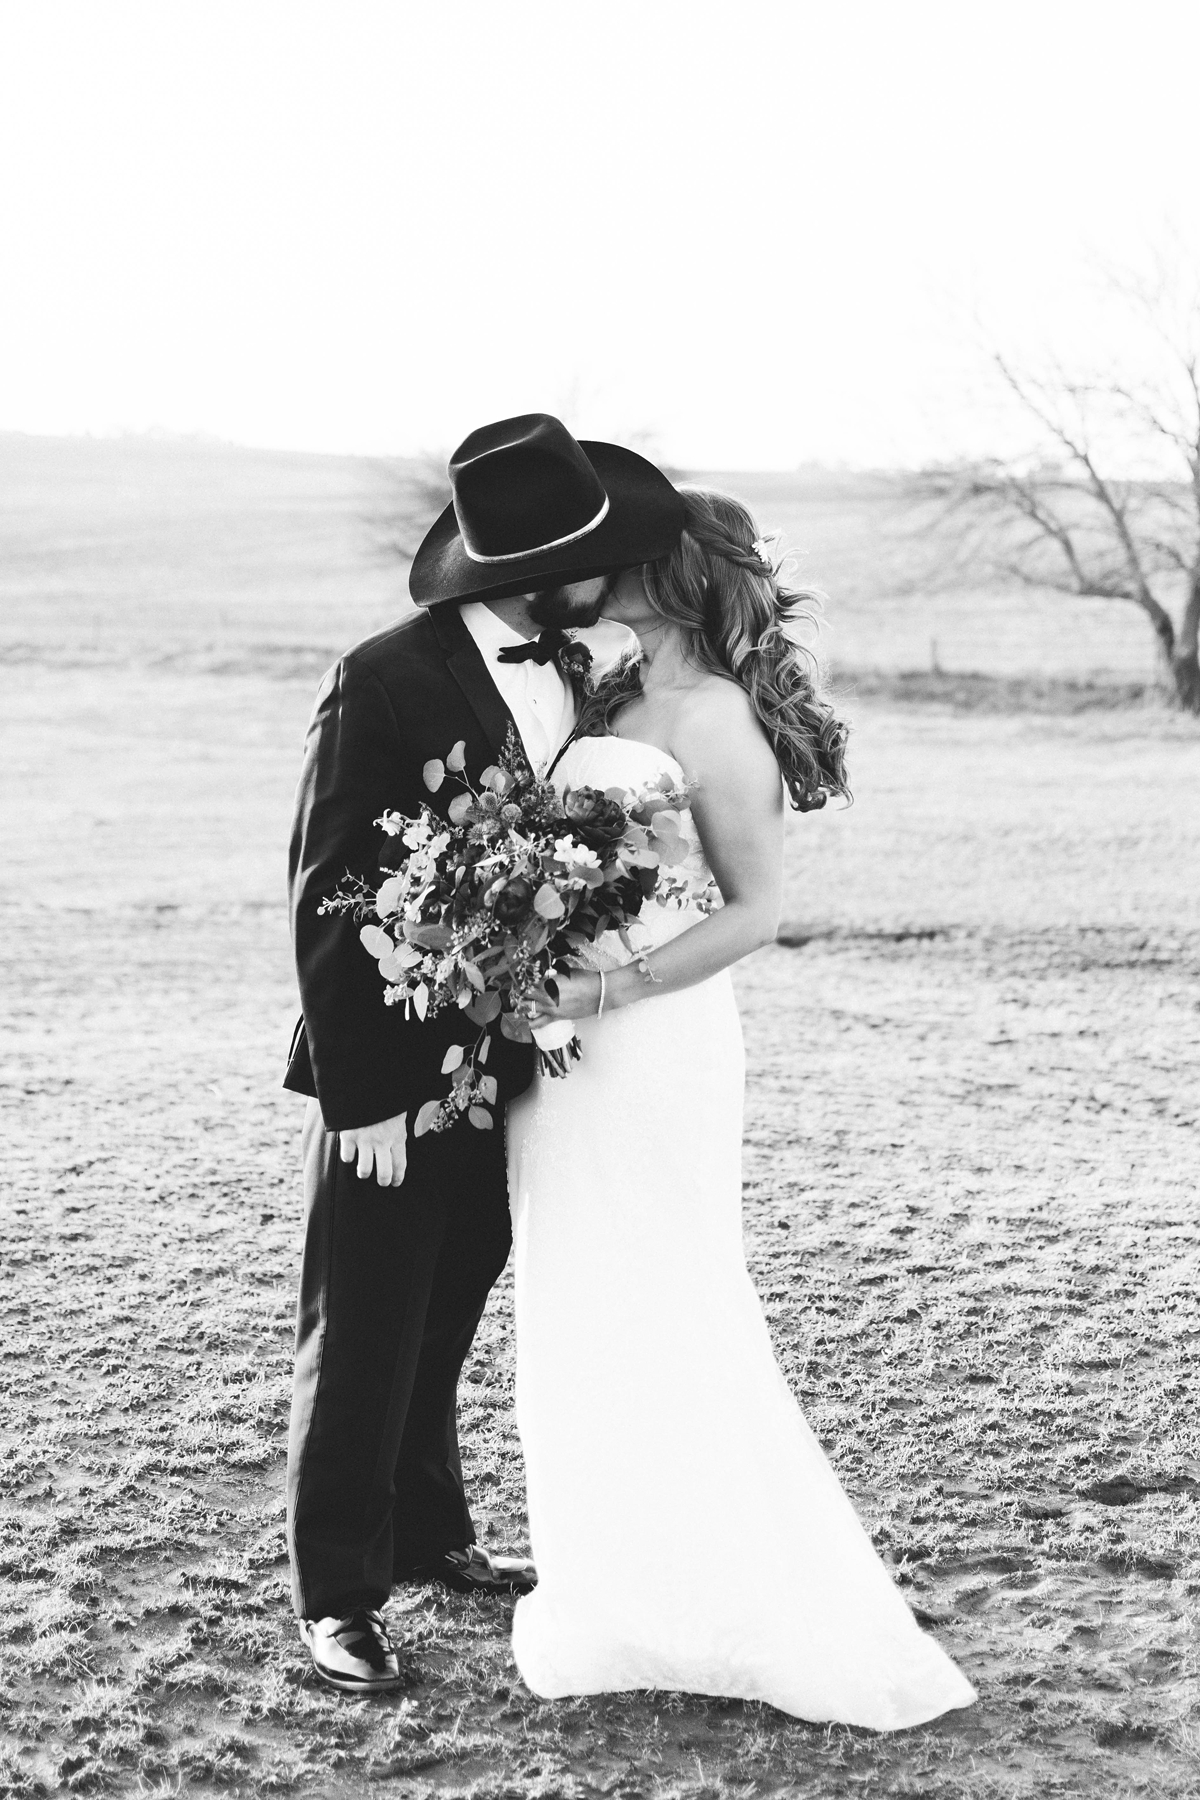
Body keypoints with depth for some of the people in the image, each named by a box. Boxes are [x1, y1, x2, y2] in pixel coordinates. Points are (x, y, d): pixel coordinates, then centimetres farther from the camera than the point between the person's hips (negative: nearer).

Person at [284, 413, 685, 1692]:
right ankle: (336, 1596, 17)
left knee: (442, 1327, 21)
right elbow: (326, 894, -17)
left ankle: (427, 1536, 38)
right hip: (392, 1073, -6)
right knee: (360, 1338, 5)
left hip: (507, 1064, 6)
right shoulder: (385, 680, -18)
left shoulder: (577, 673, 1)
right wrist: (362, 1093, -18)